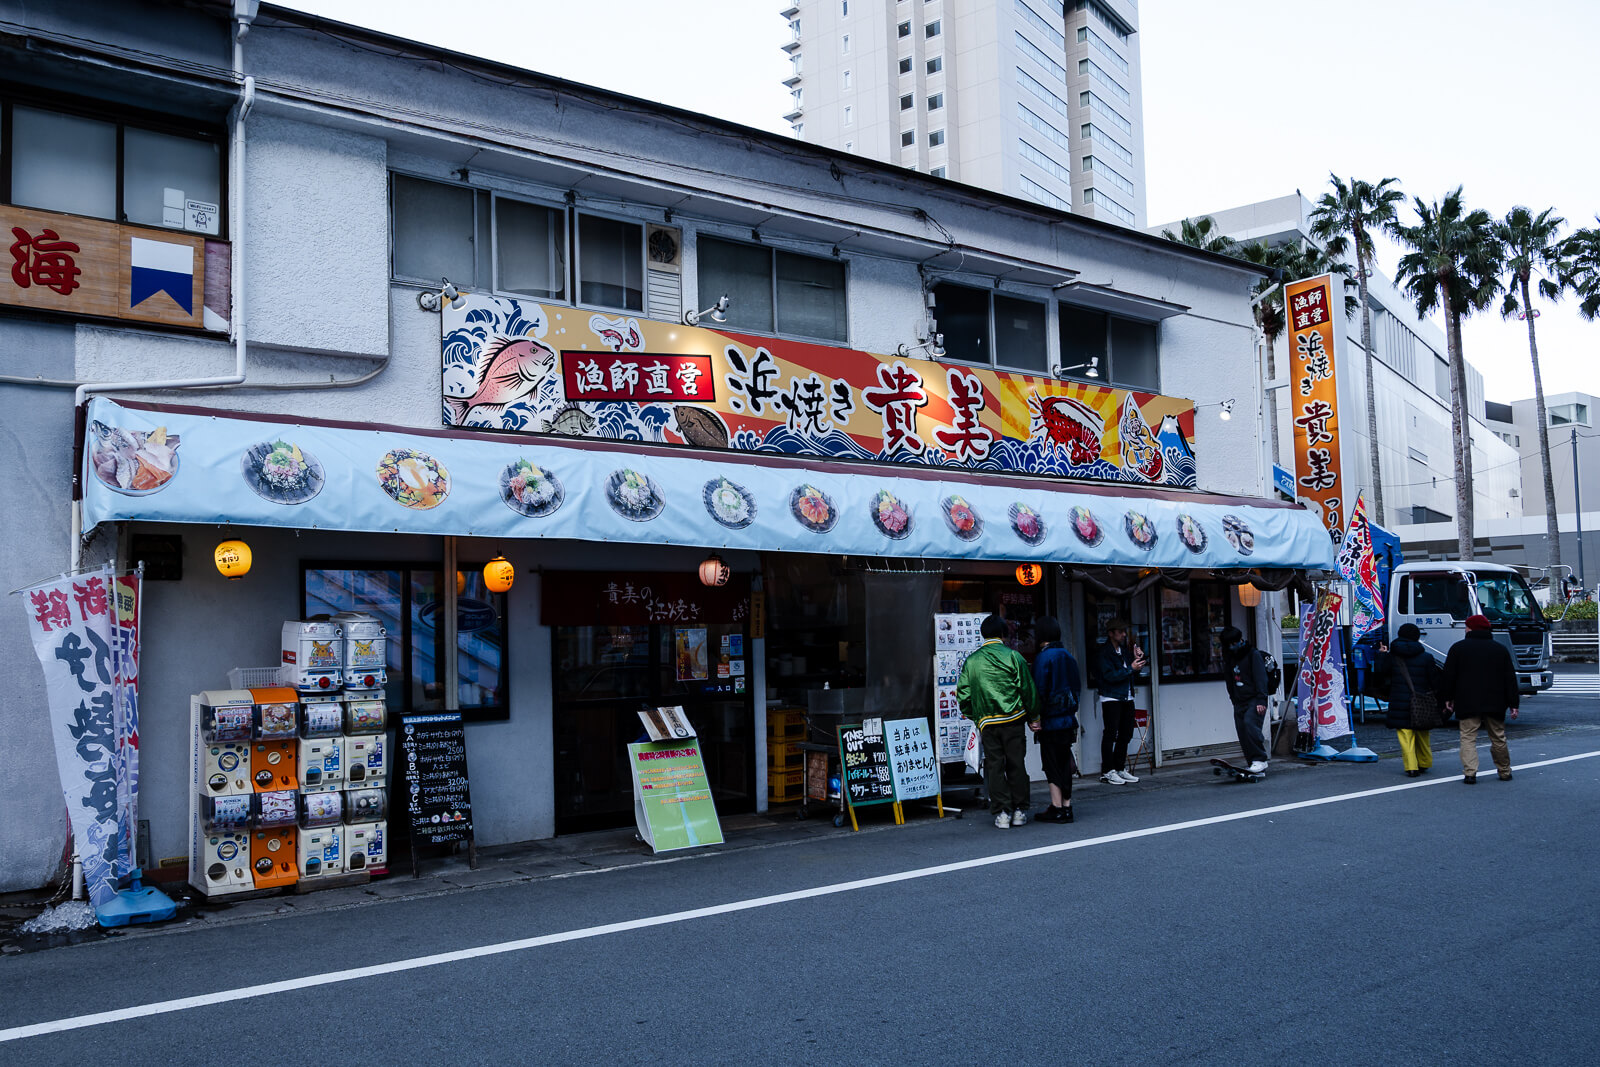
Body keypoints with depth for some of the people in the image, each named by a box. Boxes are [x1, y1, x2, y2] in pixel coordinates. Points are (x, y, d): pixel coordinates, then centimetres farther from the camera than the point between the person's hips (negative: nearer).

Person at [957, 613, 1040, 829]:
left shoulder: (971, 661, 5)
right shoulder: (1012, 656, -3)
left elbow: (963, 695, 5)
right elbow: (1028, 689, -2)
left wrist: (974, 717, 19)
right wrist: (1034, 716, 10)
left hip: (987, 722, 2)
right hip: (1013, 719, -1)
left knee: (994, 766, 6)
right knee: (1016, 764, 7)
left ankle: (1002, 813, 5)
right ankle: (1019, 811, 13)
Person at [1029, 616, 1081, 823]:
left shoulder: (1043, 658, -13)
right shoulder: (1068, 656, 9)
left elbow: (1039, 690, -16)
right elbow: (1076, 686, 15)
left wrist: (1035, 717, -12)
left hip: (1050, 721, -7)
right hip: (1068, 719, 7)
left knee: (1051, 764, -1)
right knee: (1064, 762, 12)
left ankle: (1057, 808, -1)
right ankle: (1066, 806, 15)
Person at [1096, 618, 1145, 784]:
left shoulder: (1125, 649, 13)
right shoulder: (1105, 651, -9)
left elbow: (1134, 674, 16)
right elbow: (1110, 675, -17)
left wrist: (1138, 660, 0)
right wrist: (1131, 668, -17)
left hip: (1127, 698, 7)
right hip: (1111, 697, -7)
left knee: (1125, 735, 10)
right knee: (1111, 734, -5)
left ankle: (1119, 768, 19)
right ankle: (1107, 772, -1)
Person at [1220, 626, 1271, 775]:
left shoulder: (1253, 655, -4)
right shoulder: (1231, 659, 18)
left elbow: (1260, 678, -11)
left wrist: (1261, 700, -18)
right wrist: (1234, 701, 23)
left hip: (1255, 700, -7)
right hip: (1239, 702, 7)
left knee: (1250, 723, -27)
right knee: (1242, 732, 1)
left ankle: (1260, 760, -23)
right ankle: (1252, 764, 6)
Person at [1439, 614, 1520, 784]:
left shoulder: (1458, 648, 0)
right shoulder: (1501, 649, 9)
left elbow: (1448, 676, 0)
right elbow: (1510, 678, 7)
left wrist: (1447, 698, 8)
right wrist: (1513, 704, 8)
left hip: (1467, 703, -3)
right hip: (1494, 704, 3)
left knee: (1468, 737, -2)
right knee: (1498, 738, 14)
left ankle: (1470, 773, -13)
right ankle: (1505, 772, 23)